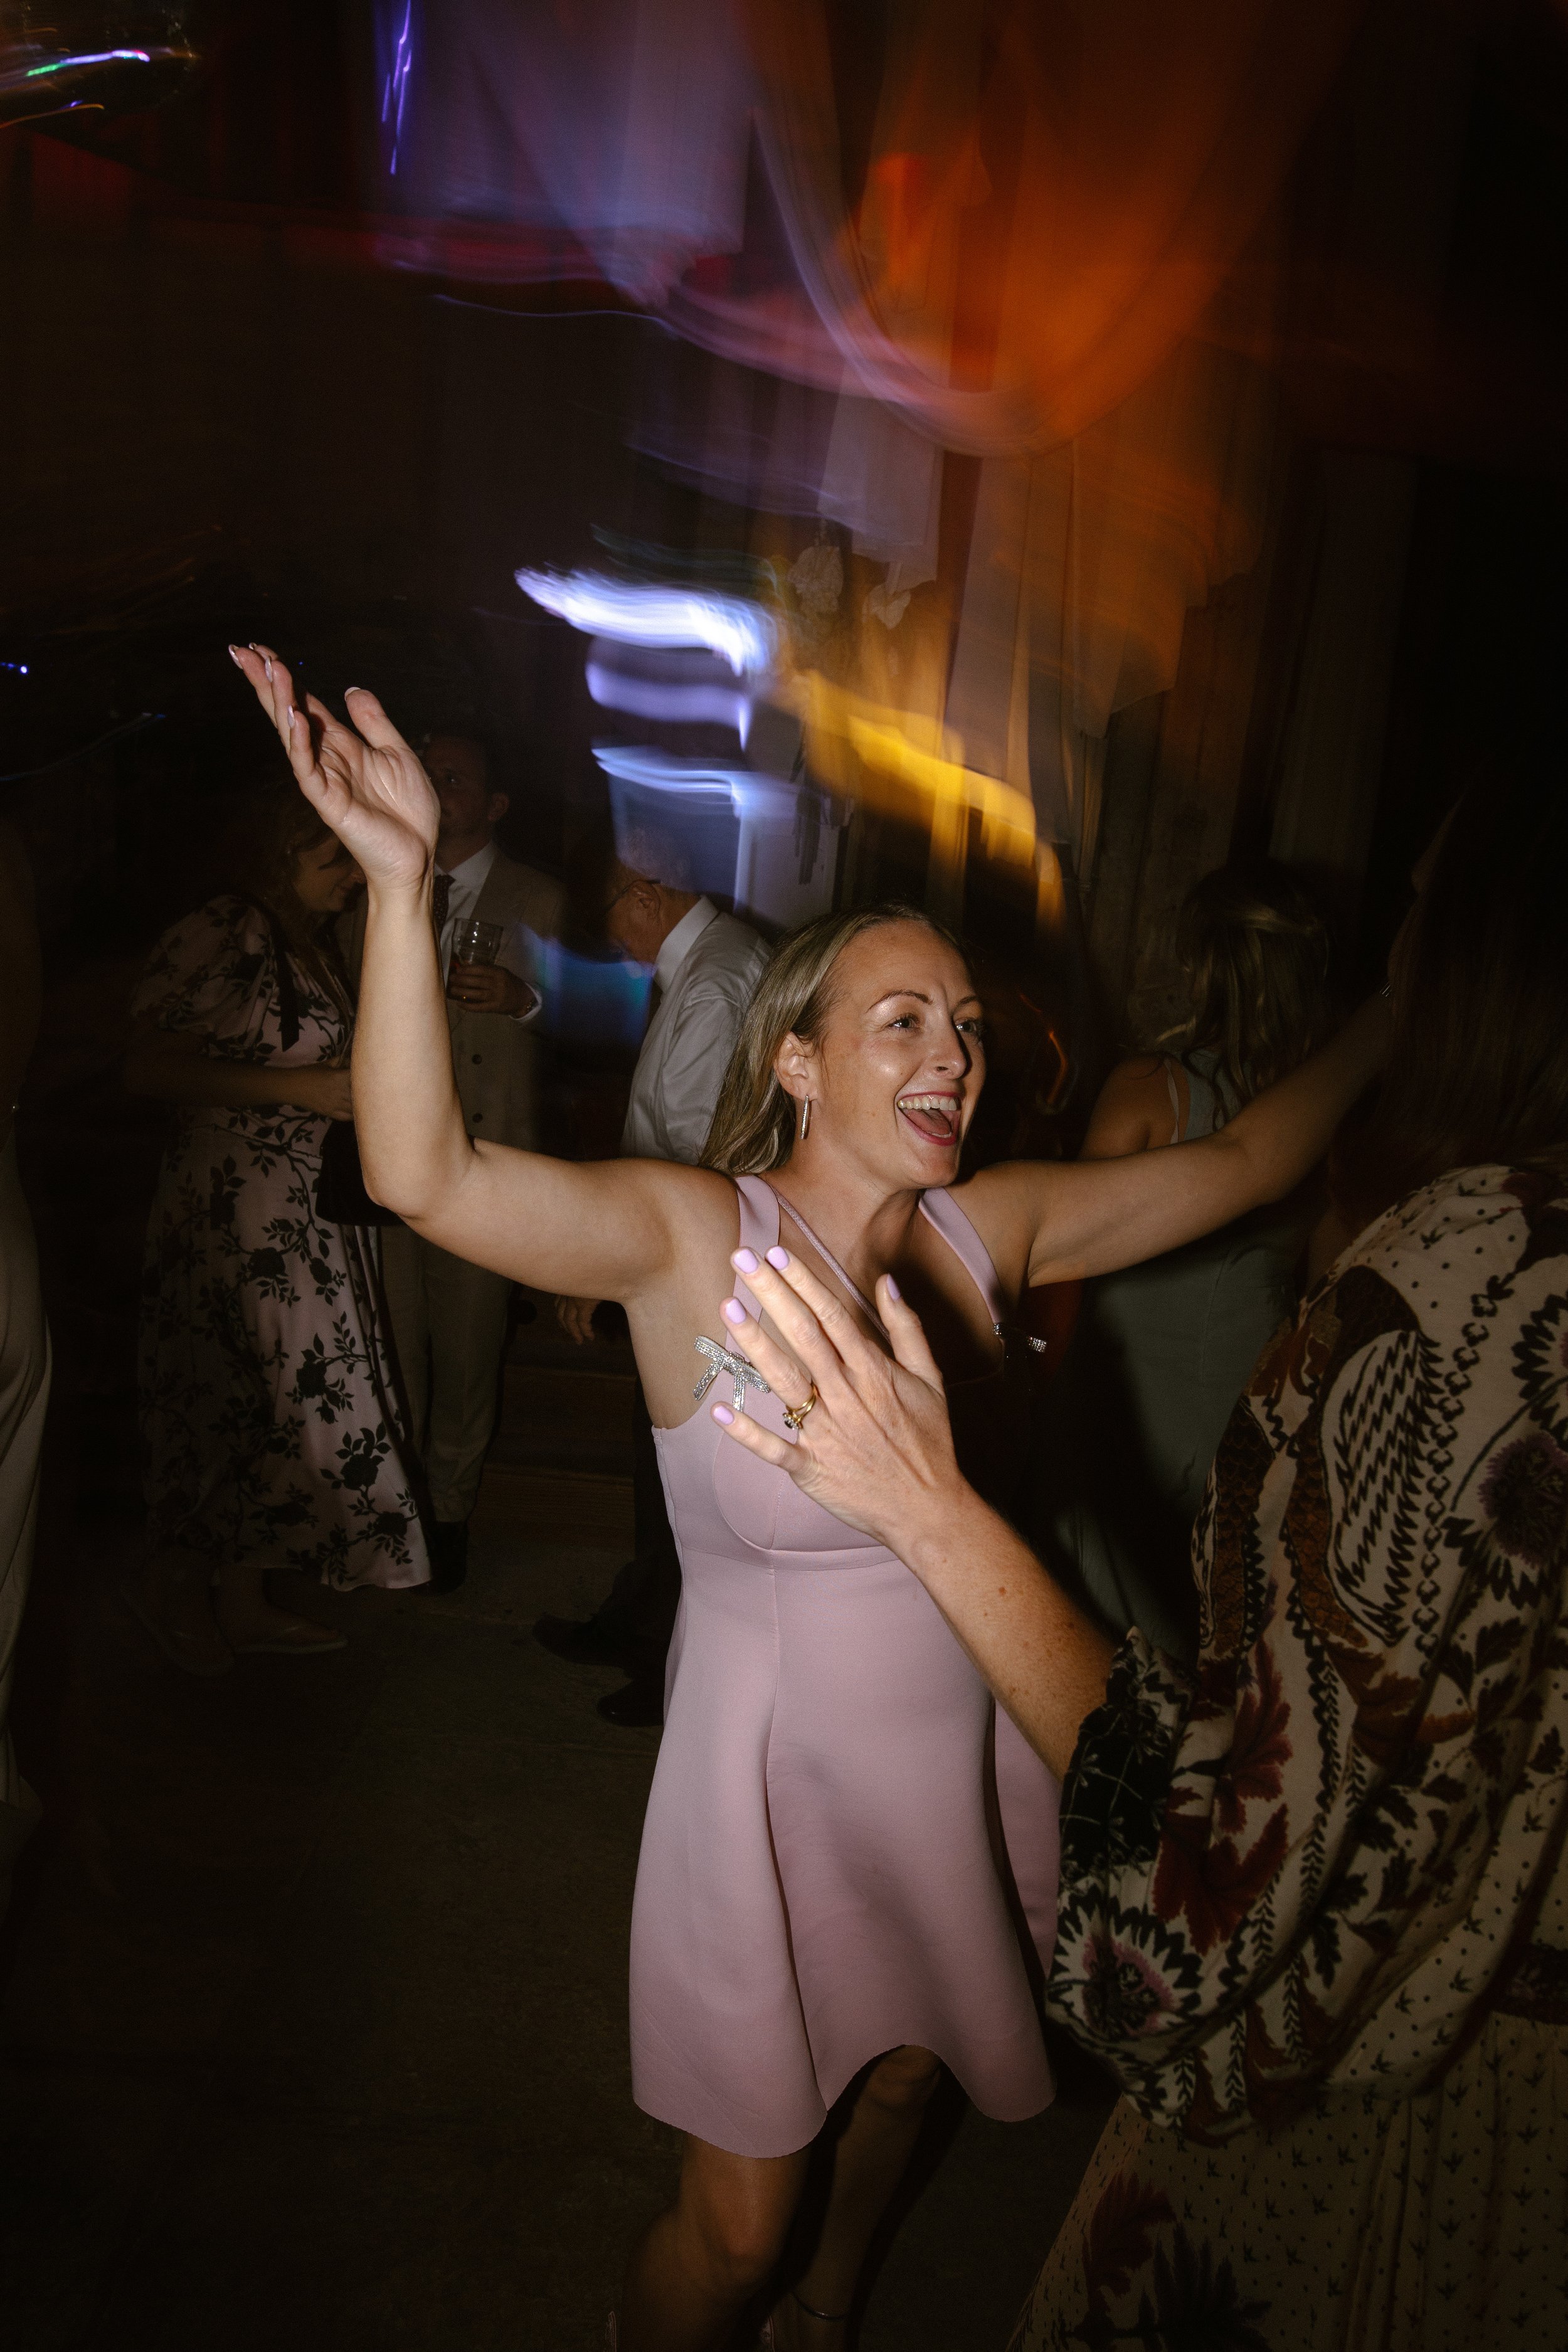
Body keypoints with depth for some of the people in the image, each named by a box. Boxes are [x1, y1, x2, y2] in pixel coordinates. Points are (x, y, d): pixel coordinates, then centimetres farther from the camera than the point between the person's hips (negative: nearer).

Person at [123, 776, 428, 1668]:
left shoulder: (316, 942, 14)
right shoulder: (223, 935, -14)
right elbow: (152, 1066, -19)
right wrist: (303, 1089, -20)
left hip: (314, 1209, 9)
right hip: (237, 1204, -9)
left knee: (285, 1390, 12)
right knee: (244, 1395, -3)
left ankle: (247, 1601, 25)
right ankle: (175, 1582, 20)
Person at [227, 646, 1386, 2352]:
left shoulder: (989, 1229, -7)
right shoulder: (689, 1236, -21)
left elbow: (1236, 1165, 3)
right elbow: (425, 1176, -35)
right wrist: (403, 882, -44)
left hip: (965, 1757, 5)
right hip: (778, 1784, -5)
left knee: (899, 2080, 30)